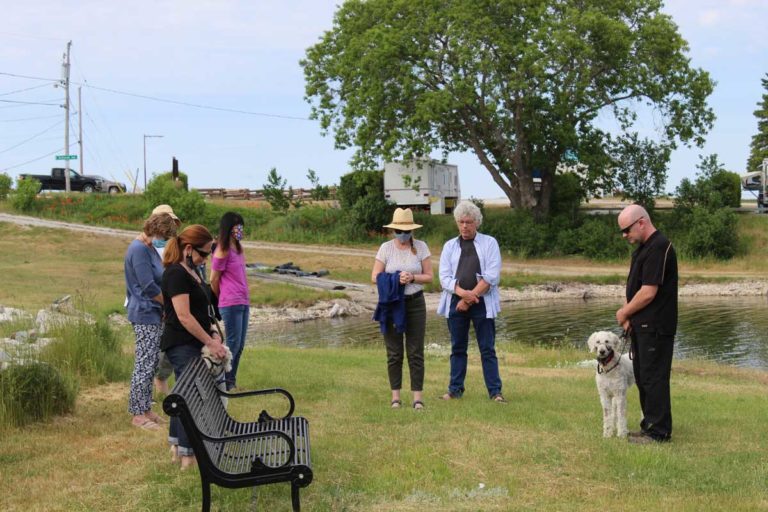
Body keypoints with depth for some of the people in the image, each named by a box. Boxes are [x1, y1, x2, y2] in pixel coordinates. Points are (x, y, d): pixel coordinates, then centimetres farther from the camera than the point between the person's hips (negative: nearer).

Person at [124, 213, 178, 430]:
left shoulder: (149, 248, 14)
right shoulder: (139, 250, -16)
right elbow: (148, 287, -20)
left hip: (154, 314, 10)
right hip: (145, 314, -10)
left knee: (151, 363, 13)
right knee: (144, 364, -6)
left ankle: (146, 409, 20)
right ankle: (138, 414, 0)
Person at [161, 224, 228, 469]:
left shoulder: (191, 271, 14)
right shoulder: (176, 274, -16)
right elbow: (183, 315, -21)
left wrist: (213, 332, 7)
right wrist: (210, 342, -18)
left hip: (193, 345, 10)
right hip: (183, 346, -10)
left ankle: (177, 448, 23)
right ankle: (188, 456, -5)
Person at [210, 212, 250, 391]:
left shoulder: (238, 248, 14)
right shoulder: (223, 251, -11)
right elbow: (214, 279, -6)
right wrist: (223, 297, 6)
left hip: (243, 302, 8)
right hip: (231, 304, -8)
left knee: (239, 344, 10)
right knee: (233, 343, -6)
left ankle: (231, 382, 16)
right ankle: (224, 381, 2)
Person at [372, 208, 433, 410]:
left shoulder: (421, 247, 1)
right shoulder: (386, 248, 0)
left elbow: (429, 276, 1)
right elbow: (375, 276, -1)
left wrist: (412, 277, -17)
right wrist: (395, 279, -17)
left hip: (415, 303, 0)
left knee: (416, 352, -1)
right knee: (394, 352, 4)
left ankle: (418, 396, 3)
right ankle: (395, 395, 13)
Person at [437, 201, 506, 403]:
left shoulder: (489, 243, 3)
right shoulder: (449, 246, 11)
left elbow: (491, 276, -6)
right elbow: (444, 277, 2)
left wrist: (470, 298, -11)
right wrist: (463, 293, -16)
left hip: (482, 303, -3)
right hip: (456, 303, 3)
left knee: (487, 349, -1)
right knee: (457, 348, 9)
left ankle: (495, 391, 2)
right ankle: (455, 389, 16)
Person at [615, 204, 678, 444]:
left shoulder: (659, 248, -18)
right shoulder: (643, 248, 14)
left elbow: (648, 292, -21)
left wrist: (624, 313, -8)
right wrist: (628, 316, 3)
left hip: (656, 327, -10)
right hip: (642, 325, 10)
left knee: (653, 378, -5)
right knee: (643, 377, 15)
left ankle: (659, 431, 2)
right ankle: (650, 425, 24)